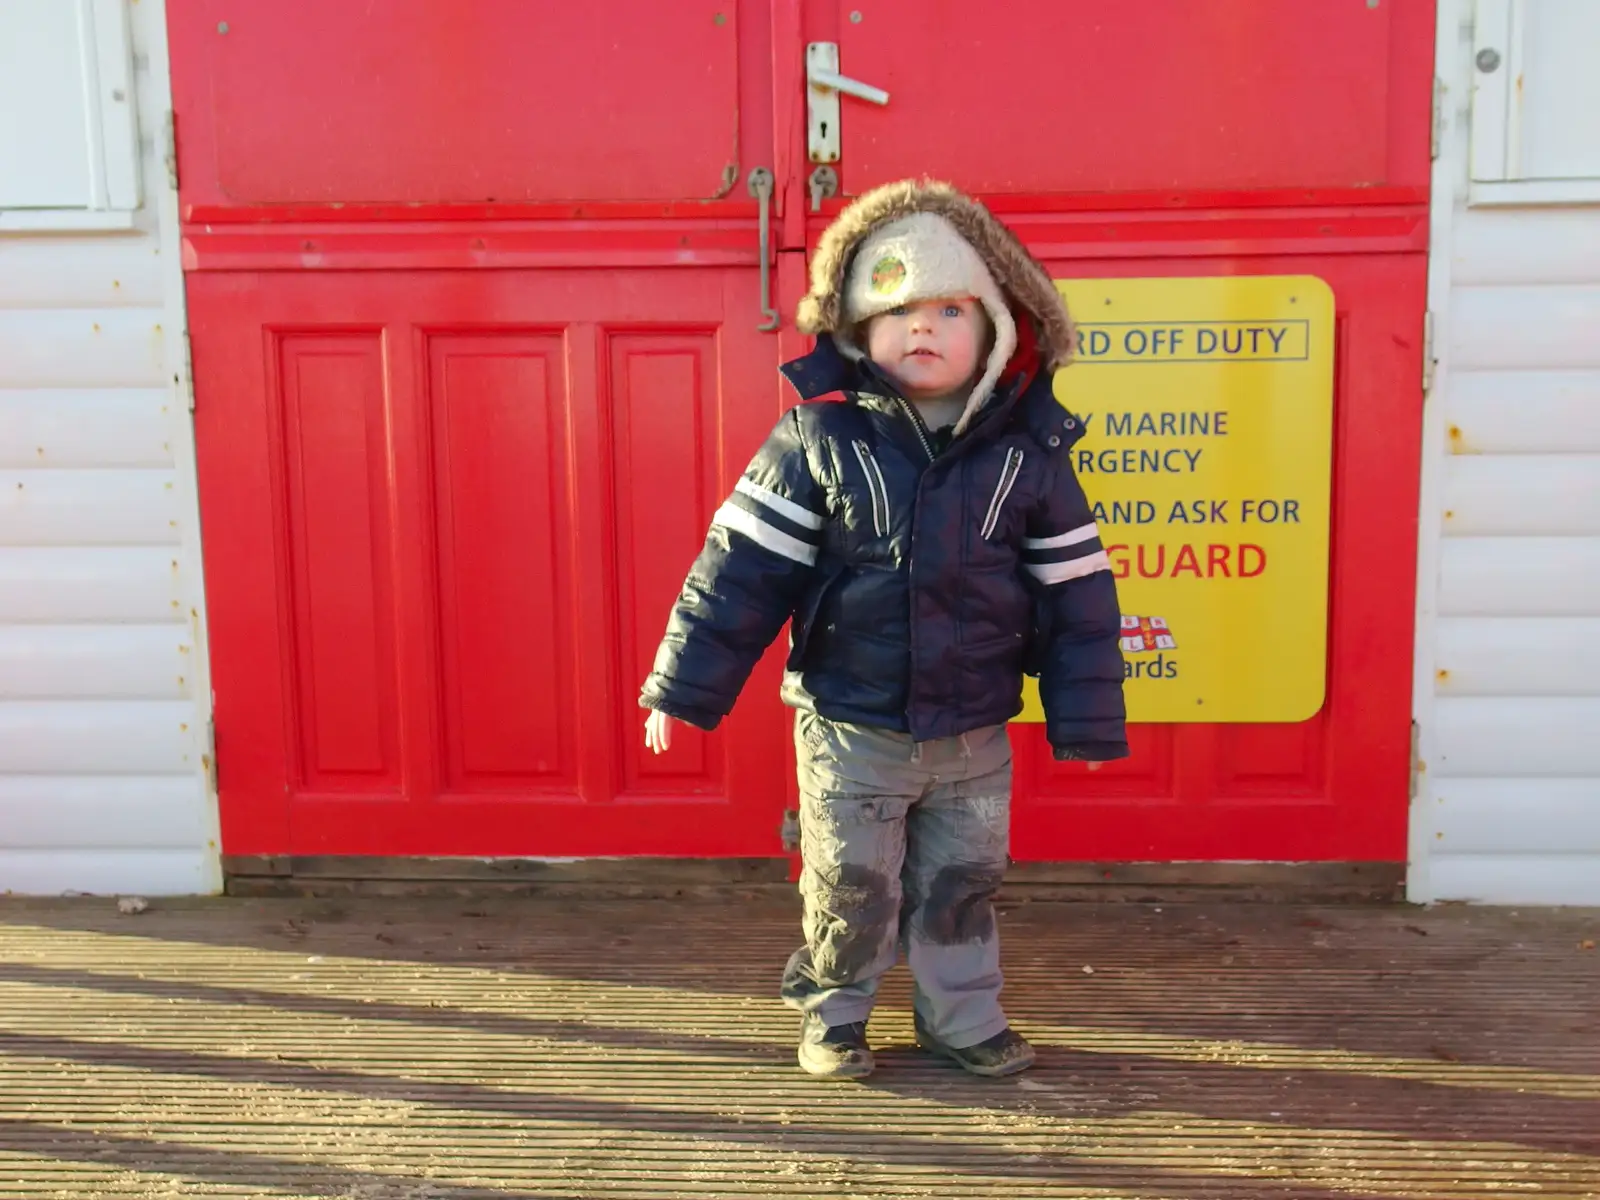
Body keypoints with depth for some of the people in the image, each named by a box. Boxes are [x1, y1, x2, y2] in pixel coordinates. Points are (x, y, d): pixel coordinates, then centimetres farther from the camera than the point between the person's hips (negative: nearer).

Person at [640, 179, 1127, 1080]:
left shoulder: (1030, 452, -7)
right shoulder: (818, 441, -11)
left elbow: (1077, 591, -1)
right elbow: (742, 565, -9)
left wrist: (1086, 720, 1)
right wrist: (684, 688, -9)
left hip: (974, 734, 2)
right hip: (850, 728, -1)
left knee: (965, 885, 16)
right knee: (850, 887, 12)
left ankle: (963, 1016, 37)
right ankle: (834, 1012, 35)